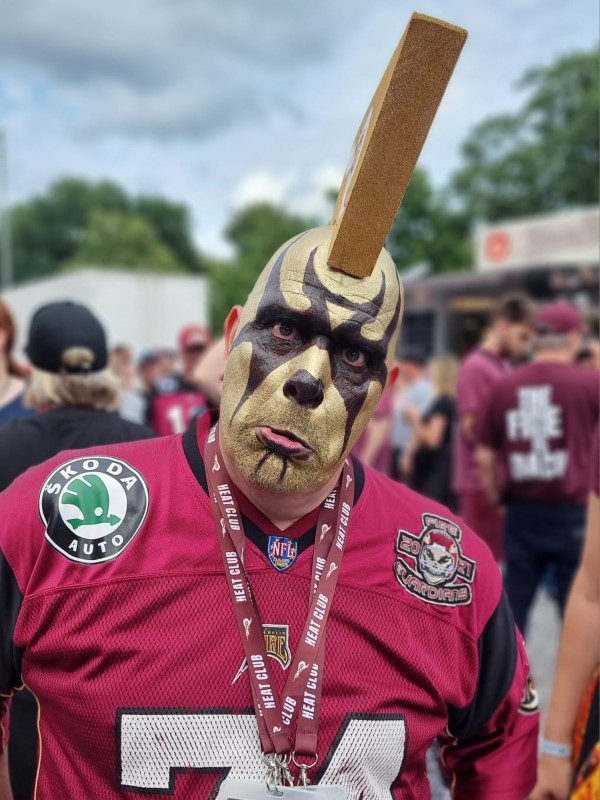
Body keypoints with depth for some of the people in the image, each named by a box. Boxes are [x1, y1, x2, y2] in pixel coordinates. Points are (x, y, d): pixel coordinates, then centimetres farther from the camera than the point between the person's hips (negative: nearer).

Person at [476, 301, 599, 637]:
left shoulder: (505, 385, 1)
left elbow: (485, 456, 3)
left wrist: (496, 497, 17)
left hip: (522, 512, 3)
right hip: (572, 512, -3)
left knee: (515, 603, 12)